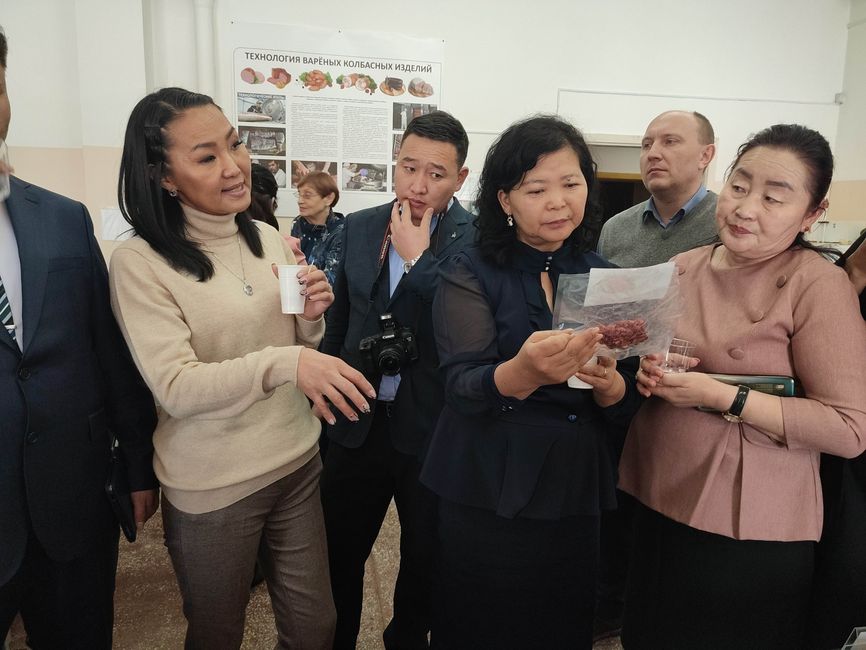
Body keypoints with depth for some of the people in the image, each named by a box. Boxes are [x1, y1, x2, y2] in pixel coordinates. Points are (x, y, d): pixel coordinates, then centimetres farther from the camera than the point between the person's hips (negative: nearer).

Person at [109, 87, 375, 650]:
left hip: (298, 461, 4)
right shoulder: (140, 263, -14)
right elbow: (176, 387, -22)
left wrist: (312, 319, -12)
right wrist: (283, 362, -35)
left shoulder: (270, 240, 1)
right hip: (213, 489, -4)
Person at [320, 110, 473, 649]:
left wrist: (417, 257, -21)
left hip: (431, 425, -3)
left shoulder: (475, 240, -12)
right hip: (358, 418, 4)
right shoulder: (360, 227, 2)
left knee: (425, 559, 18)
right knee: (339, 551, 19)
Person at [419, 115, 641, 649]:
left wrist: (608, 383, -19)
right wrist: (524, 372, -39)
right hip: (487, 495, -3)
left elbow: (628, 405, 4)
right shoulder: (470, 274, -6)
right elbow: (462, 387, -18)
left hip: (577, 495, 4)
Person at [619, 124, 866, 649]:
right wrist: (648, 373, -6)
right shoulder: (683, 267, 3)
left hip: (749, 532, -5)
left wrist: (724, 398, -23)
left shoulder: (819, 285, -14)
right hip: (653, 506, 6)